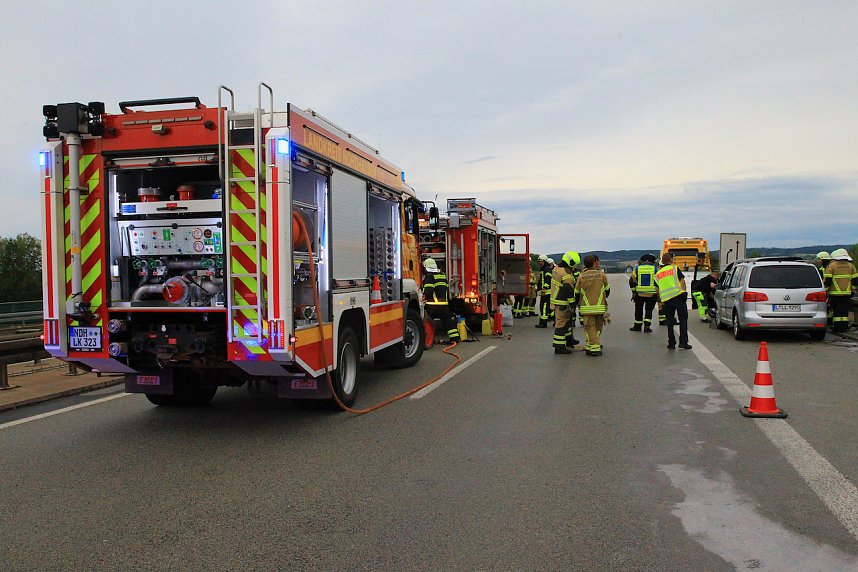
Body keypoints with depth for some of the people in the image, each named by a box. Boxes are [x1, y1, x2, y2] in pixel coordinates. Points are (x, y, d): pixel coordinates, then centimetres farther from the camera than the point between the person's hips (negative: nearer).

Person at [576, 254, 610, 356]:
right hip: (600, 307, 1)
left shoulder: (581, 276, -4)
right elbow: (607, 289, 10)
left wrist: (579, 303, 23)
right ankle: (593, 346, 15)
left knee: (590, 328, 4)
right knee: (598, 327, 14)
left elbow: (577, 293, 4)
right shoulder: (601, 274, -2)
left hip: (587, 307, -1)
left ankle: (593, 347, -2)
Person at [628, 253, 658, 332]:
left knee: (638, 310, 13)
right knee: (649, 310, 7)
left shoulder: (637, 268, 1)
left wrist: (633, 291, 12)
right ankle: (647, 326, -6)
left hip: (639, 294, 1)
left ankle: (637, 326, 20)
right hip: (651, 294, -1)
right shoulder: (655, 269, -3)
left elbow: (632, 281, 2)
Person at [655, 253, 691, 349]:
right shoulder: (675, 269, 5)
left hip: (666, 299, 3)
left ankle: (671, 343, 10)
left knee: (670, 322, 11)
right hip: (678, 296, -3)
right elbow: (682, 281, -2)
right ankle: (683, 342, -2)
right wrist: (684, 293, 6)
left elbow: (657, 290, 17)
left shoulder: (657, 274, 16)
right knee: (683, 319, 4)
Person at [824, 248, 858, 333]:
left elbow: (827, 280, -9)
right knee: (845, 311, 10)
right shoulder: (850, 265, 8)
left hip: (835, 293, -4)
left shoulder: (831, 266, -5)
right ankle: (844, 327, 11)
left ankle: (837, 328, -1)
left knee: (836, 311, -1)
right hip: (847, 293, 4)